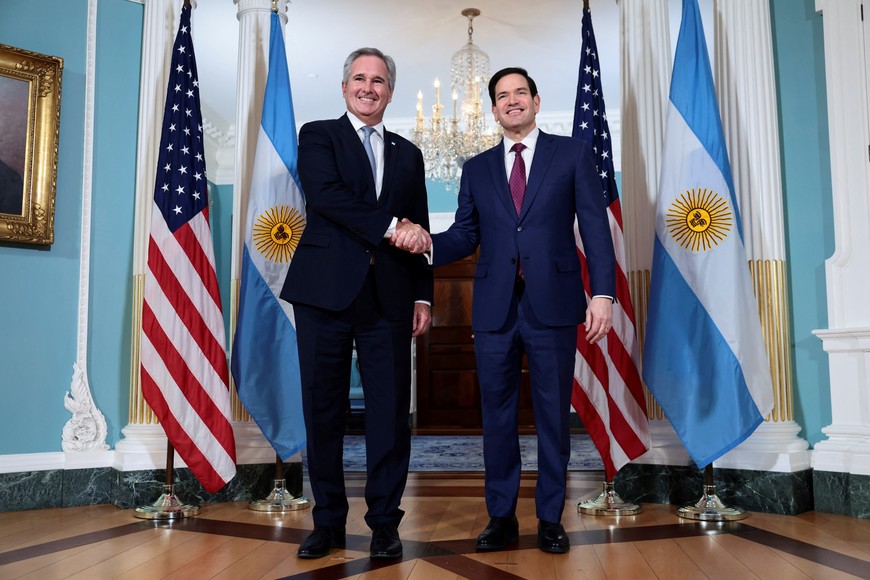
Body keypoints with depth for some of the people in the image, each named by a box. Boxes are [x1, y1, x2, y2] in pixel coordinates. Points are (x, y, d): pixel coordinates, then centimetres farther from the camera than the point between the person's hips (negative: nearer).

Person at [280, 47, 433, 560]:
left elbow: (418, 231, 16)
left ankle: (385, 522, 15)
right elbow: (325, 195, -11)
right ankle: (329, 522, 17)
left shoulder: (408, 154, 18)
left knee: (391, 412, 1)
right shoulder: (318, 136, 8)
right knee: (324, 410, 4)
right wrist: (387, 226, -14)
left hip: (389, 298, 3)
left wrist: (423, 296, 7)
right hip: (326, 291, -2)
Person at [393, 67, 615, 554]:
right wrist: (426, 242, -10)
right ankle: (502, 518, 21)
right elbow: (465, 236, 10)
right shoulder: (477, 168, 15)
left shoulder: (573, 154, 6)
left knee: (553, 415, 6)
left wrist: (603, 294, -10)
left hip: (553, 304, -2)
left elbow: (595, 227, 0)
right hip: (495, 308, 3)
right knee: (497, 416, 8)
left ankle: (550, 519, 19)